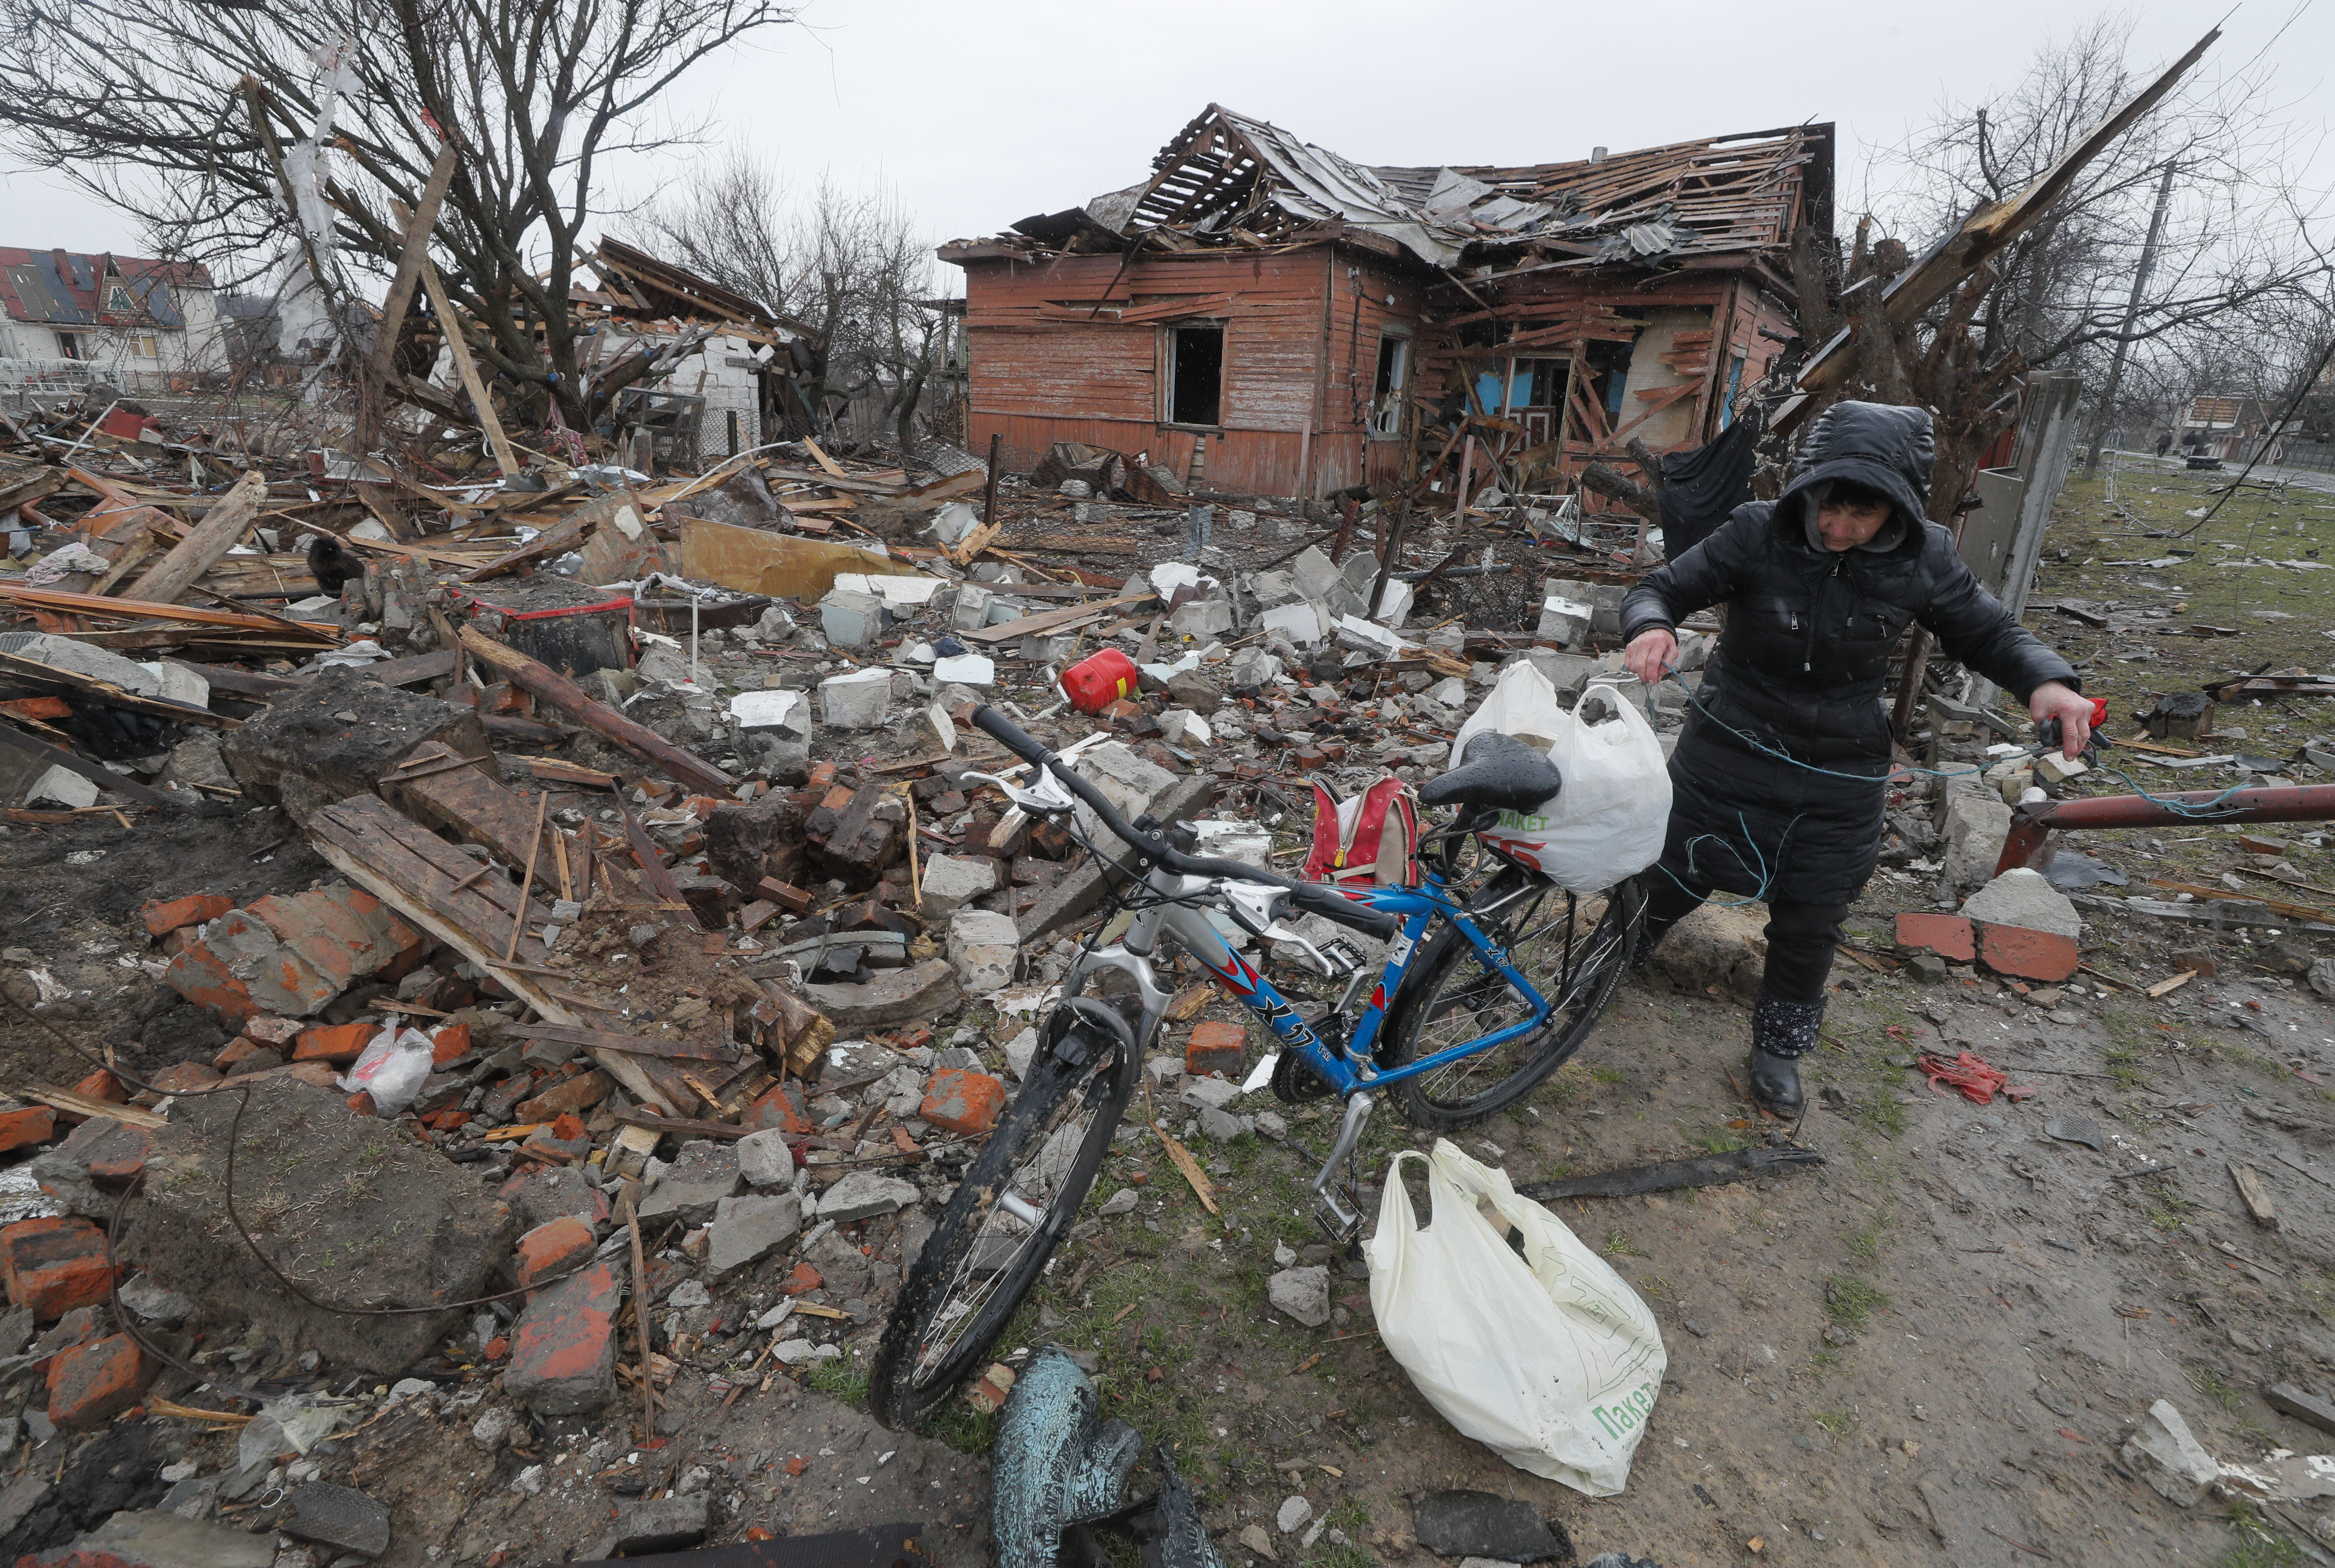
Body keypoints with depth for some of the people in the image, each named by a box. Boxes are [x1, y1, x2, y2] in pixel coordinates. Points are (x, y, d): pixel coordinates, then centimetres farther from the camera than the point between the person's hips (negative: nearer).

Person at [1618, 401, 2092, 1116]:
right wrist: (1652, 627, -37)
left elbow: (1987, 633, 2)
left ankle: (1778, 1047, 36)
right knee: (1670, 877, 13)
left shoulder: (1923, 559, -11)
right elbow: (1663, 587, -13)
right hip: (1728, 749, -1)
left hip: (1838, 778, 2)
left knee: (1809, 924, 12)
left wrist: (2047, 681, -18)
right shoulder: (1757, 534, -18)